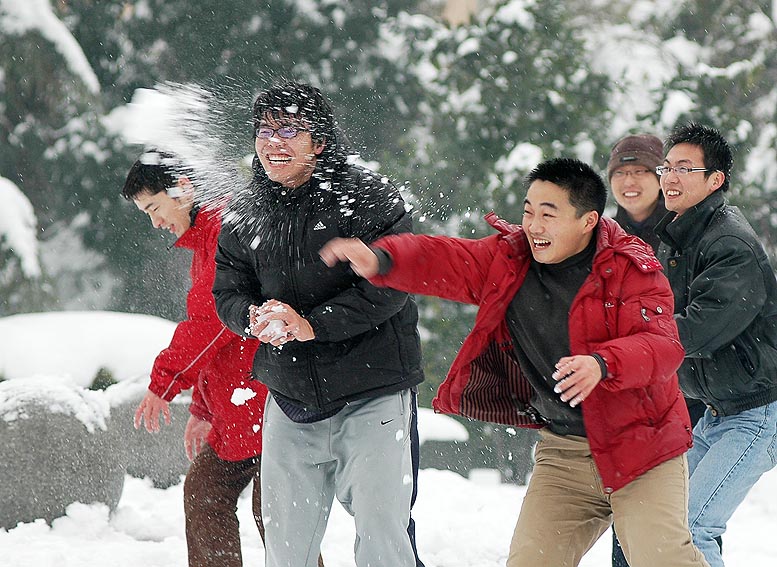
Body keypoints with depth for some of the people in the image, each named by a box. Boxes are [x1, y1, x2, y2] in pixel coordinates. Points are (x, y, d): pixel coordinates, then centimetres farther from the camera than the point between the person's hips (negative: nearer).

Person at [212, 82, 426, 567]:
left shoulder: (370, 197, -10)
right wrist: (254, 318, -13)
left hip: (372, 396, -5)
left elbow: (389, 285, -17)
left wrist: (312, 324, -22)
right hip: (289, 401, 5)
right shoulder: (243, 215, 7)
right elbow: (227, 292, 11)